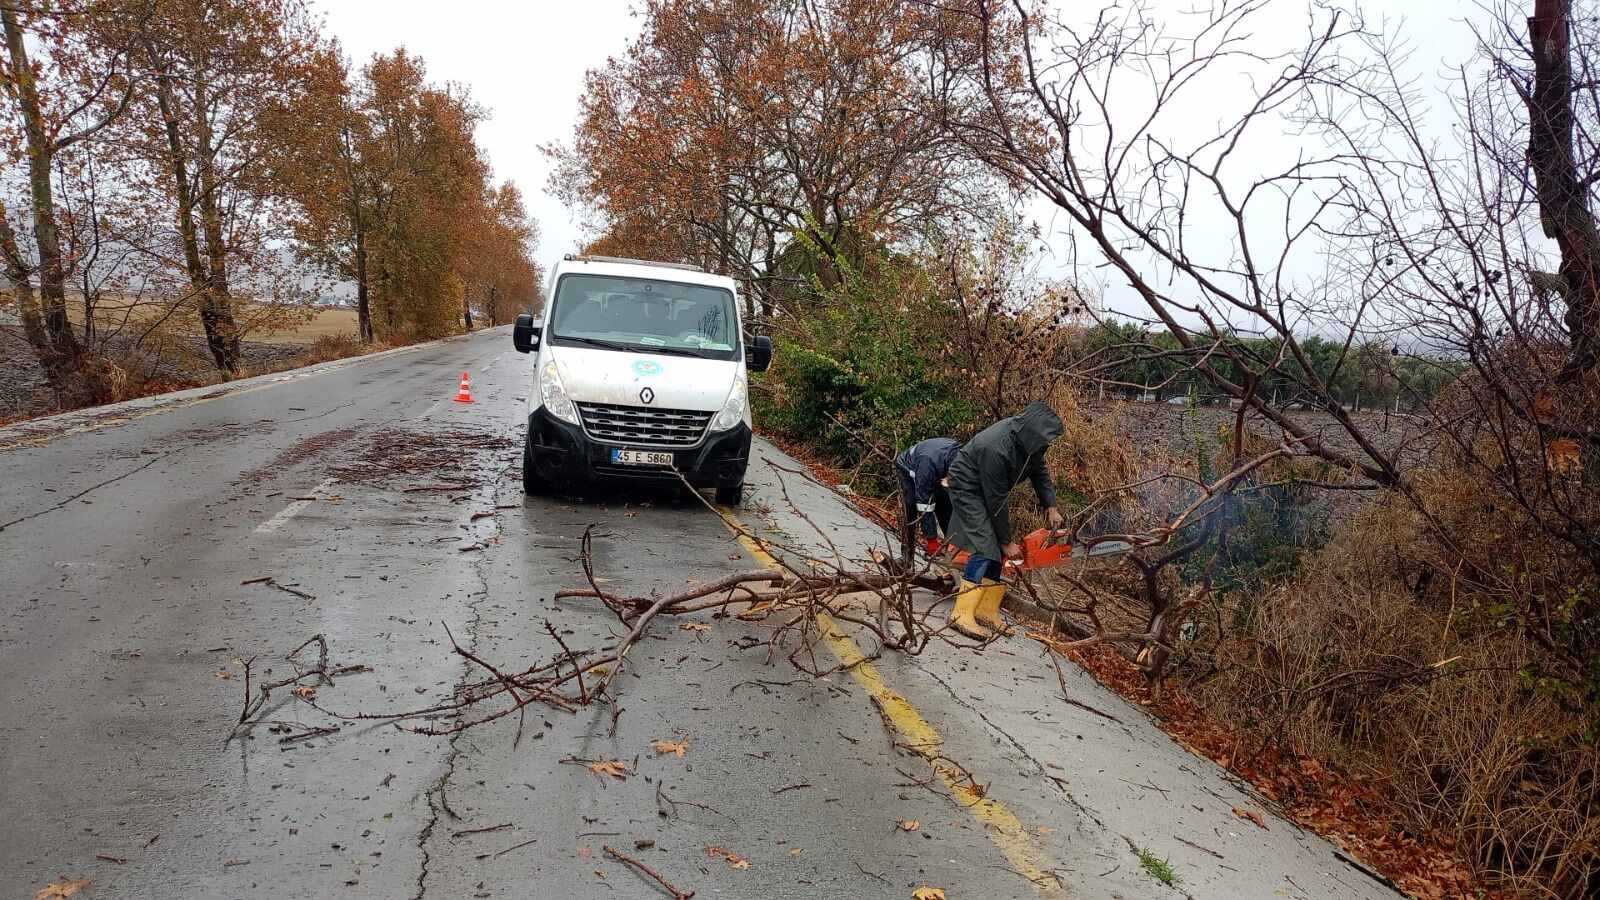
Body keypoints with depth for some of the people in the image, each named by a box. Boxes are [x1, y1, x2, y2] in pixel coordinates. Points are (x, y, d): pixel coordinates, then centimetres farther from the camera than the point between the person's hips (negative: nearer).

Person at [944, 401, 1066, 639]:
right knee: (986, 548, -19)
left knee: (997, 550, 4)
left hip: (991, 488, 9)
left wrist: (1051, 507, -5)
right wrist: (1007, 541, -18)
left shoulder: (1028, 438, -13)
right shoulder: (997, 449, -36)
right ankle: (962, 614, -19)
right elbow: (996, 501, -28)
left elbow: (1039, 471, 5)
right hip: (969, 488, -9)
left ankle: (987, 612, 8)